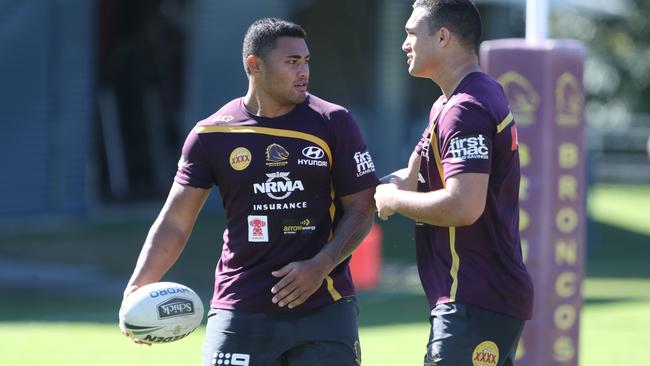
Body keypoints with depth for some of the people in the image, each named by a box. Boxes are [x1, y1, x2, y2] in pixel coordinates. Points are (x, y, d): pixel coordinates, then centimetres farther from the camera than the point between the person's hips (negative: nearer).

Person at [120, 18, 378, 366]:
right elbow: (175, 222, 3)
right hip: (240, 309, 0)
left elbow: (361, 208, 2)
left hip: (324, 309, 0)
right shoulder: (212, 134, 2)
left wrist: (320, 266, -14)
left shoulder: (334, 123, 1)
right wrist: (136, 289, -11)